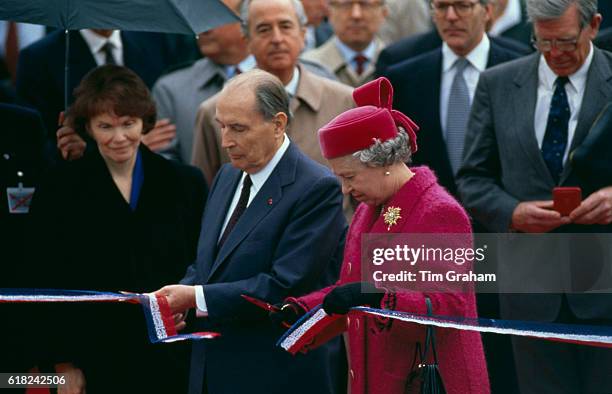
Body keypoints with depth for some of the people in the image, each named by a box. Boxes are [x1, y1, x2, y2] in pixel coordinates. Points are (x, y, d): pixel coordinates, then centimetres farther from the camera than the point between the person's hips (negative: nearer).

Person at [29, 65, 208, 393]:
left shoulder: (185, 183, 5)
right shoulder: (59, 191, 1)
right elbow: (50, 286, 1)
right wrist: (64, 364, -4)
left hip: (173, 360, 1)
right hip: (98, 364, -1)